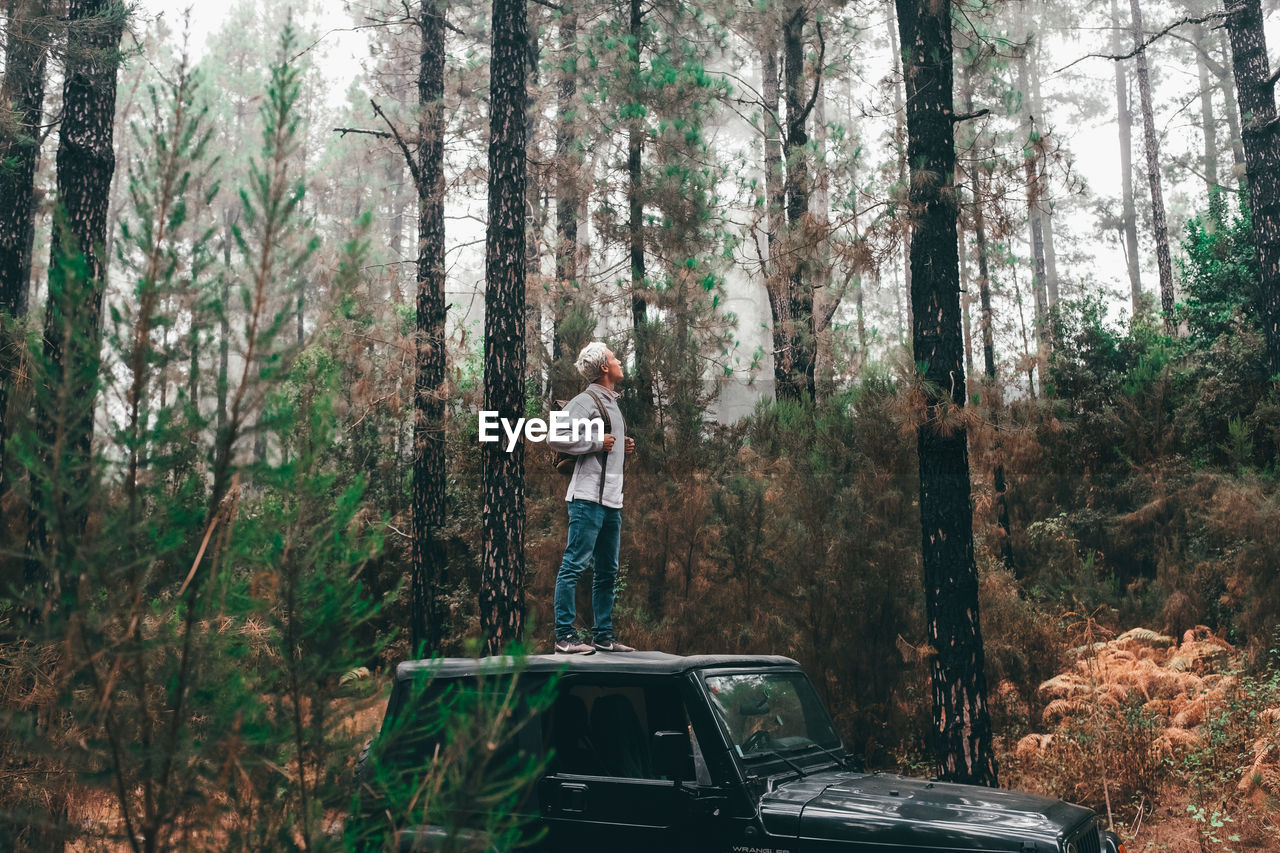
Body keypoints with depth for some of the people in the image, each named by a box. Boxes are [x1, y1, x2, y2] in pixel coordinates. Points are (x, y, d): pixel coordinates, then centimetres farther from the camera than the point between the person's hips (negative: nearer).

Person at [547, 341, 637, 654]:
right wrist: (597, 442, -15)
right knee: (574, 565, -7)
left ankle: (603, 636, 19)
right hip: (588, 498, -10)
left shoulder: (612, 403, 21)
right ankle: (565, 637, -4)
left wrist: (623, 446, 13)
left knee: (607, 572, 12)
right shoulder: (585, 401, -8)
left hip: (611, 500, 10)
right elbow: (555, 438, -18)